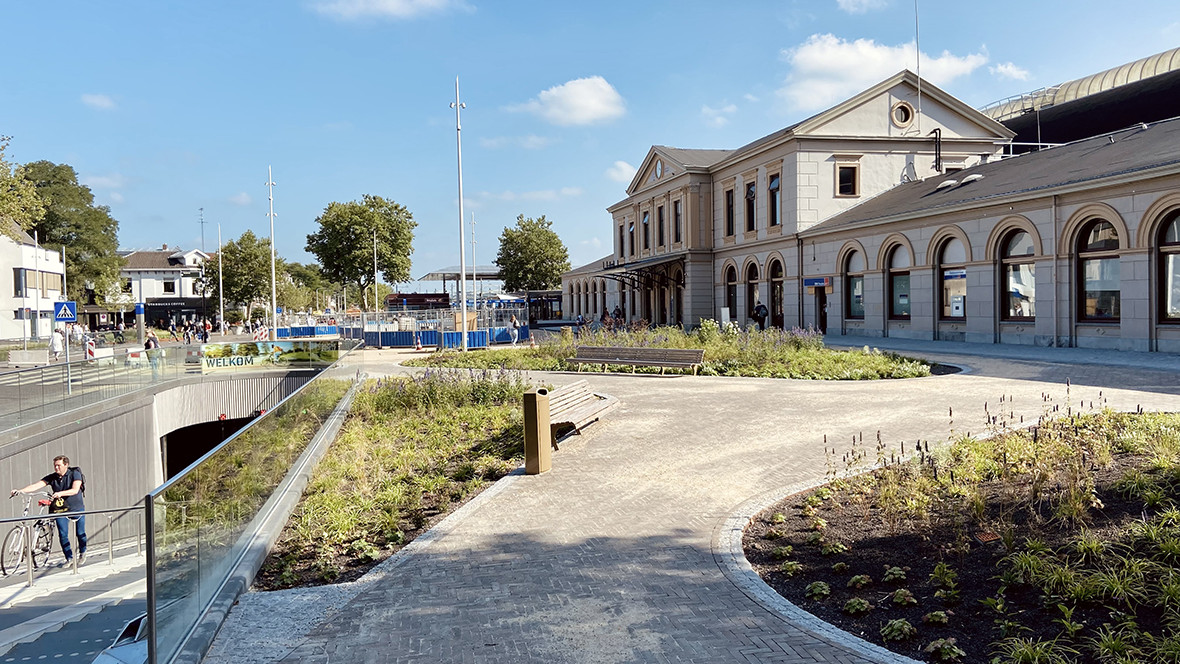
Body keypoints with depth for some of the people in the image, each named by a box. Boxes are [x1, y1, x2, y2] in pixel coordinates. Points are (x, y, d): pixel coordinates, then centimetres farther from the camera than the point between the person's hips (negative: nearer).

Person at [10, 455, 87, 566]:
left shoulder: (75, 474, -13)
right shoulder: (52, 477, -4)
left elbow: (75, 490, -26)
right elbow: (36, 485, -15)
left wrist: (60, 493, -40)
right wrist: (21, 490, -30)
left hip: (77, 508, -3)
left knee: (80, 533, 3)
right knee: (63, 535, -6)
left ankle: (82, 554, 27)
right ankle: (69, 558, 8)